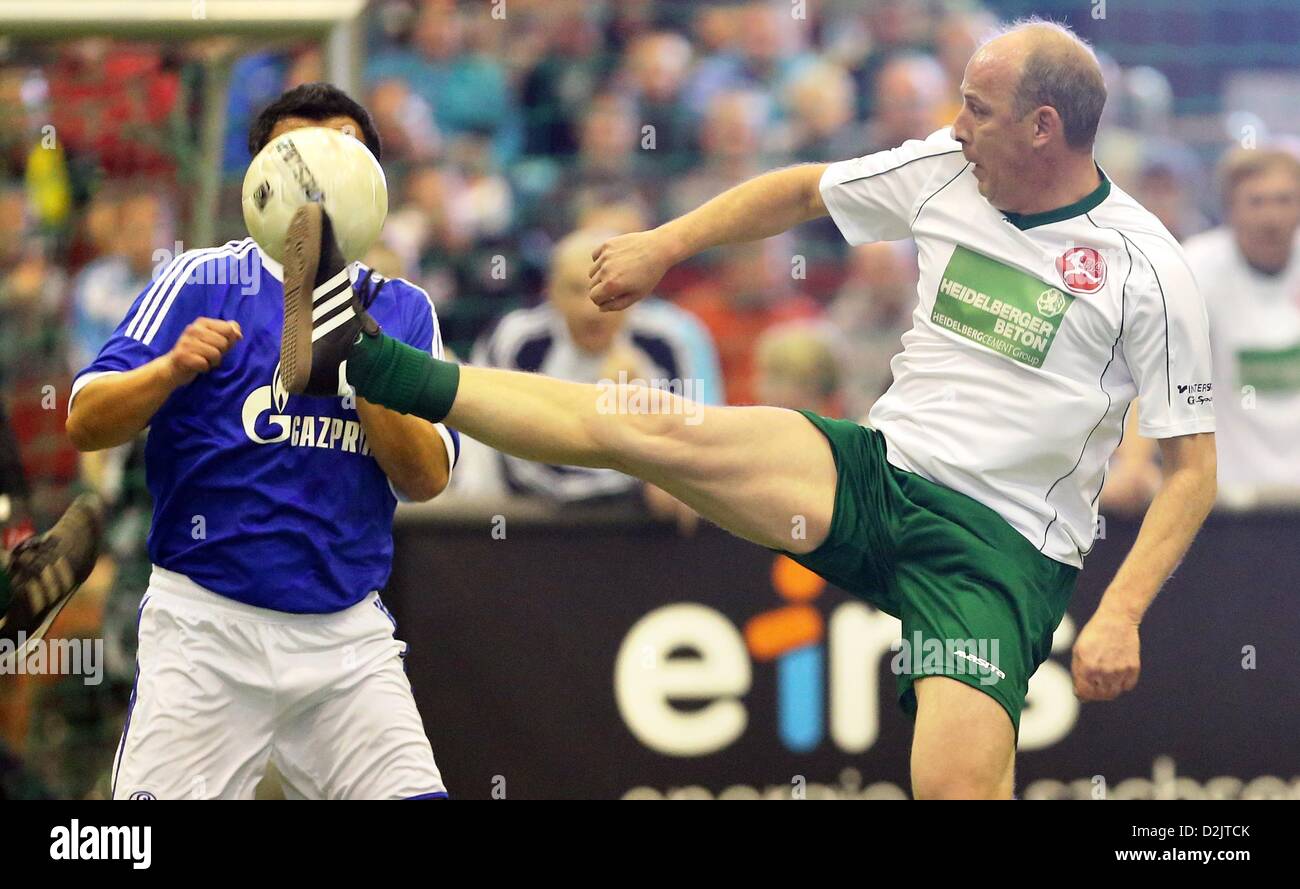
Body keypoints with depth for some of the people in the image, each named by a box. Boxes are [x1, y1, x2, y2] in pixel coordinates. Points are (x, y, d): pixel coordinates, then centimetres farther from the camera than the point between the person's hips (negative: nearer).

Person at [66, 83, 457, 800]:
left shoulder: (402, 310, 11)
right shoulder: (201, 281, 2)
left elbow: (427, 478, 1)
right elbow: (85, 423, -6)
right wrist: (174, 369, -24)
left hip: (347, 633, 3)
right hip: (207, 626, -3)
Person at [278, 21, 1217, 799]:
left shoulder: (1145, 268, -10)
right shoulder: (944, 169, 5)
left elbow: (1193, 466, -8)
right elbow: (802, 191, 24)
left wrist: (1121, 615, -17)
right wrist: (667, 244, 20)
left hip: (1001, 546, -5)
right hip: (874, 472, 5)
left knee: (959, 785, -27)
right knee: (647, 428, -10)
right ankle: (357, 357, -6)